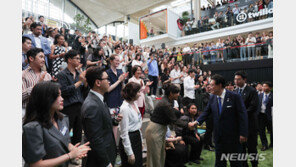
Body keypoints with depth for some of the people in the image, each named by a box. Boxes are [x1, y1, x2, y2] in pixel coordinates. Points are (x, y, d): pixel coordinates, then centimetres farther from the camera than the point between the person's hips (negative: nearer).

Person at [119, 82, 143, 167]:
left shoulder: (135, 103, 3)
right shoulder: (125, 108, -22)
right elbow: (124, 133, -20)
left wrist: (141, 140, 15)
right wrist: (130, 153, -17)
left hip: (137, 138, 8)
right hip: (129, 140, -8)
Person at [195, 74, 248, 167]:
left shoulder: (235, 96, -14)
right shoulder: (212, 98, 1)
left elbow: (242, 115, -13)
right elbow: (206, 112, 5)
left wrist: (243, 134, -16)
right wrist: (197, 122, -10)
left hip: (233, 135, -4)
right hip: (219, 136, 4)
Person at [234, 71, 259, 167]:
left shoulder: (252, 91, -9)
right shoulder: (235, 92, 9)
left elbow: (254, 107, -16)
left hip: (249, 124, -5)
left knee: (251, 147, 5)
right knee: (240, 146, 13)